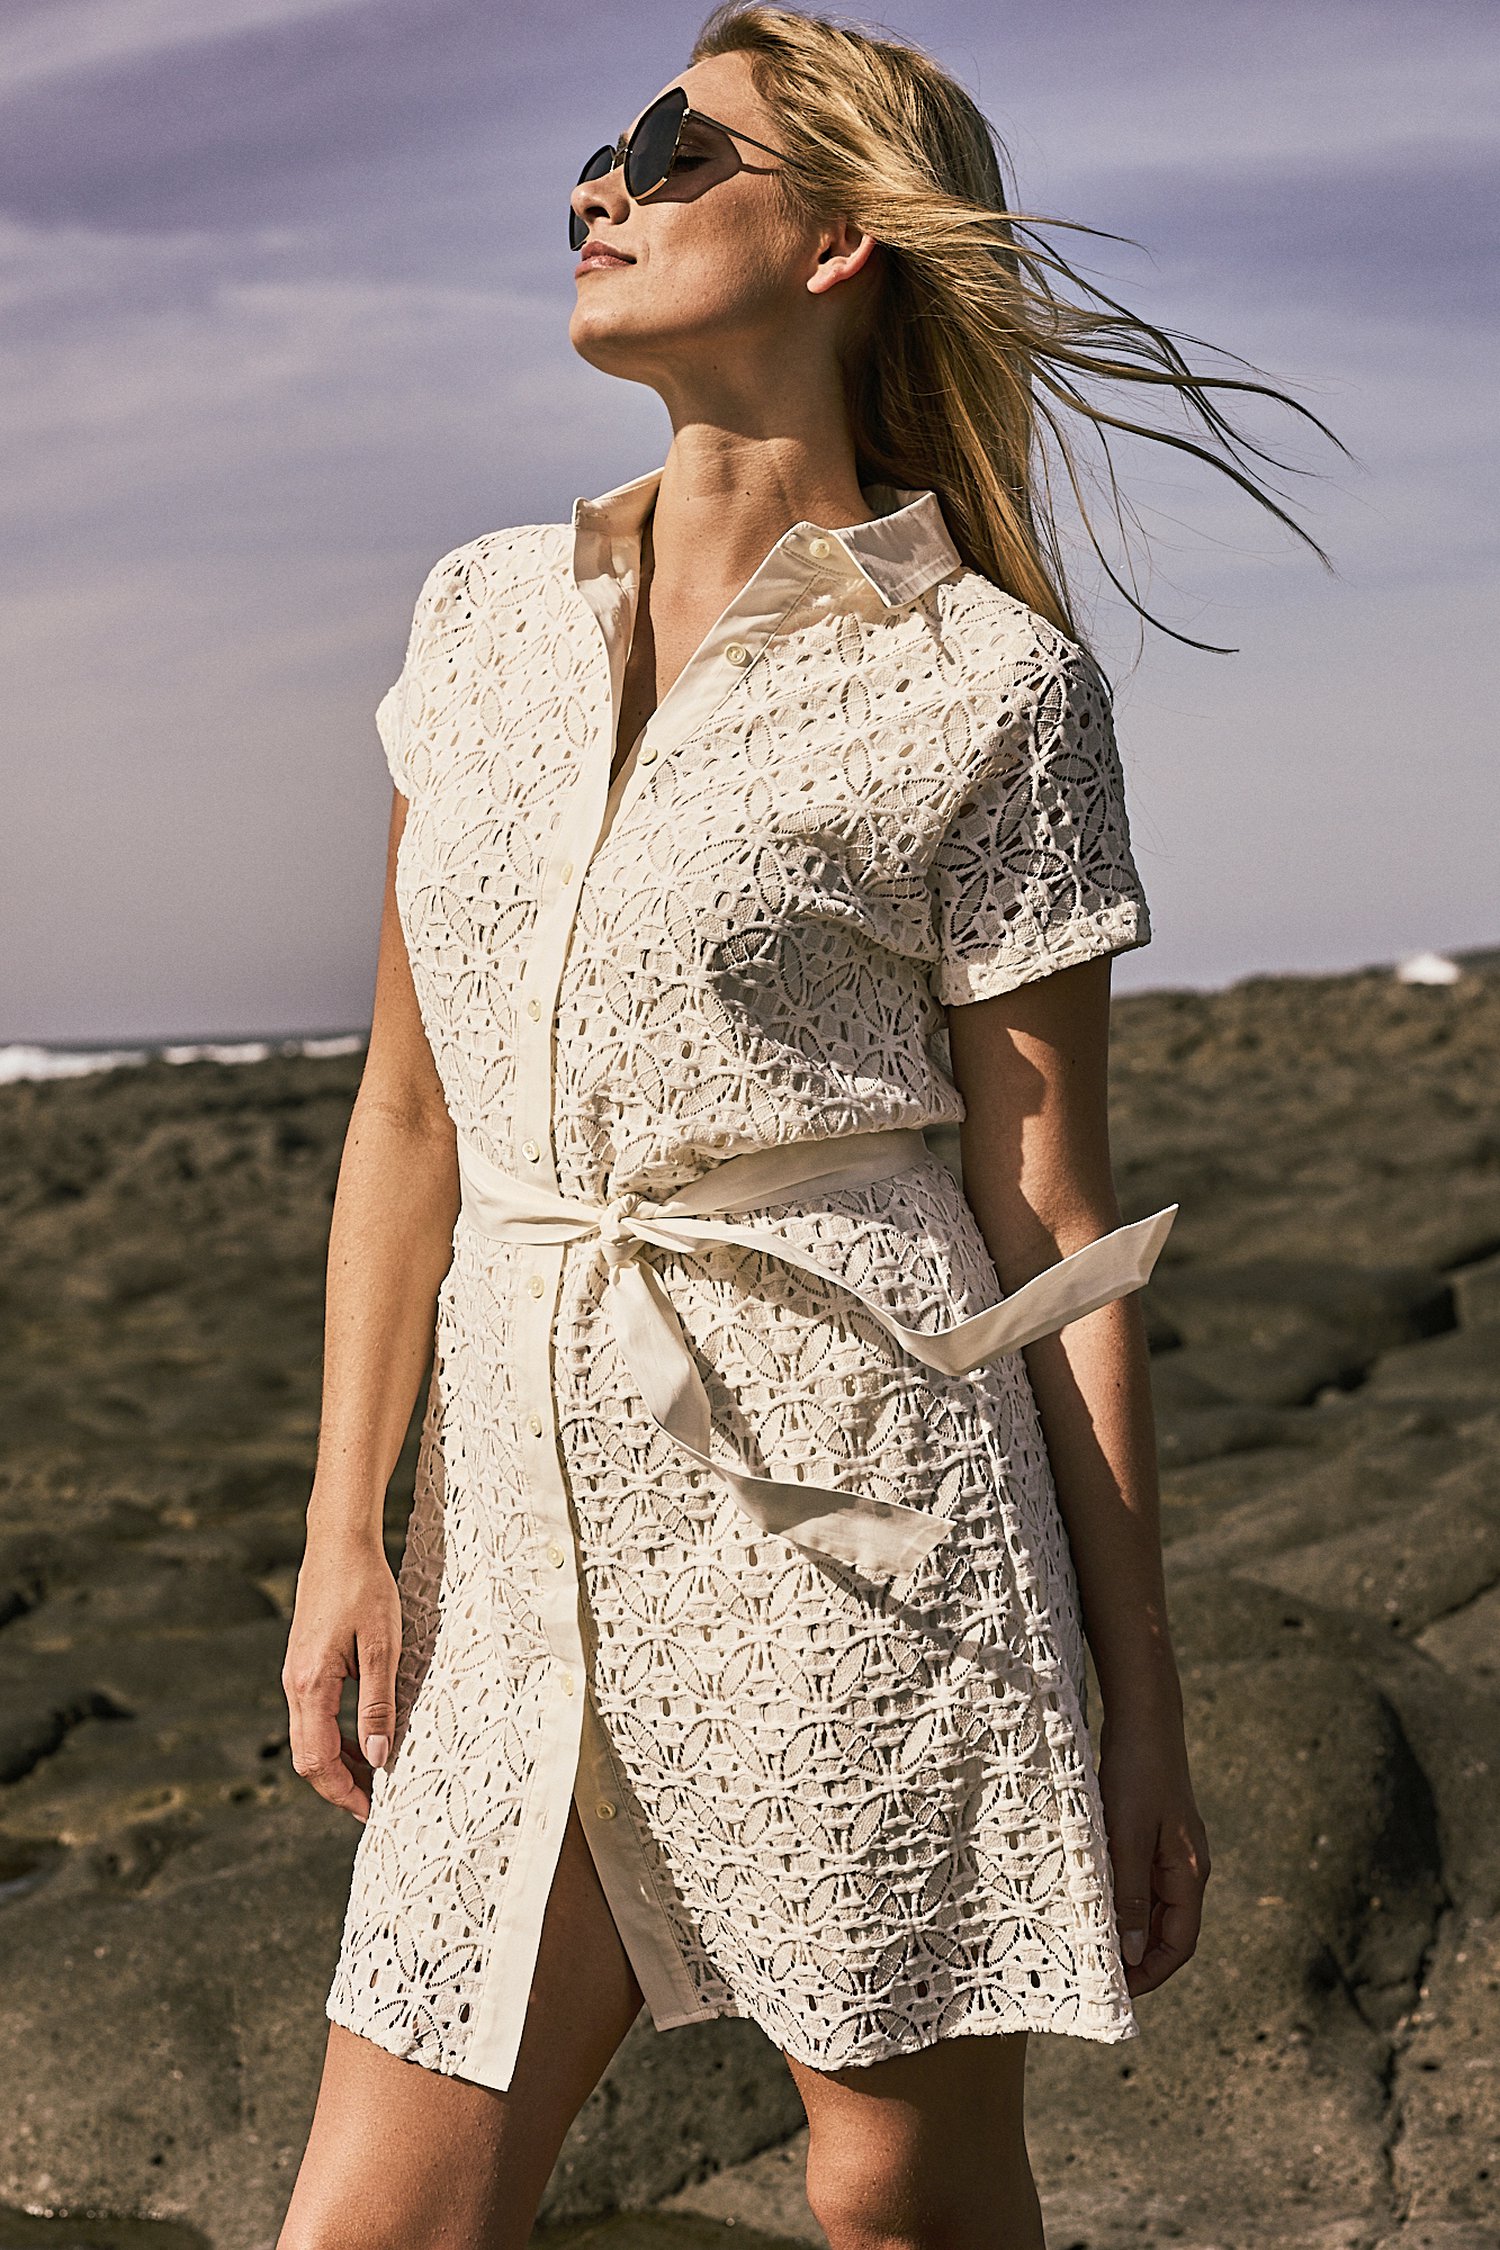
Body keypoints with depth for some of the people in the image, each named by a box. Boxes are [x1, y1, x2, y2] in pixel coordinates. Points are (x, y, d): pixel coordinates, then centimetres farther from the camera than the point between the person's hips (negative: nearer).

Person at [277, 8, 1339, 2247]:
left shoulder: (983, 681, -4)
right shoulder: (488, 613, 10)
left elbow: (1053, 1215, -2)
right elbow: (412, 1108, 13)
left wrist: (1143, 1701, 0)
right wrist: (344, 1534, 8)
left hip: (850, 1492, -4)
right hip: (532, 1527, 5)